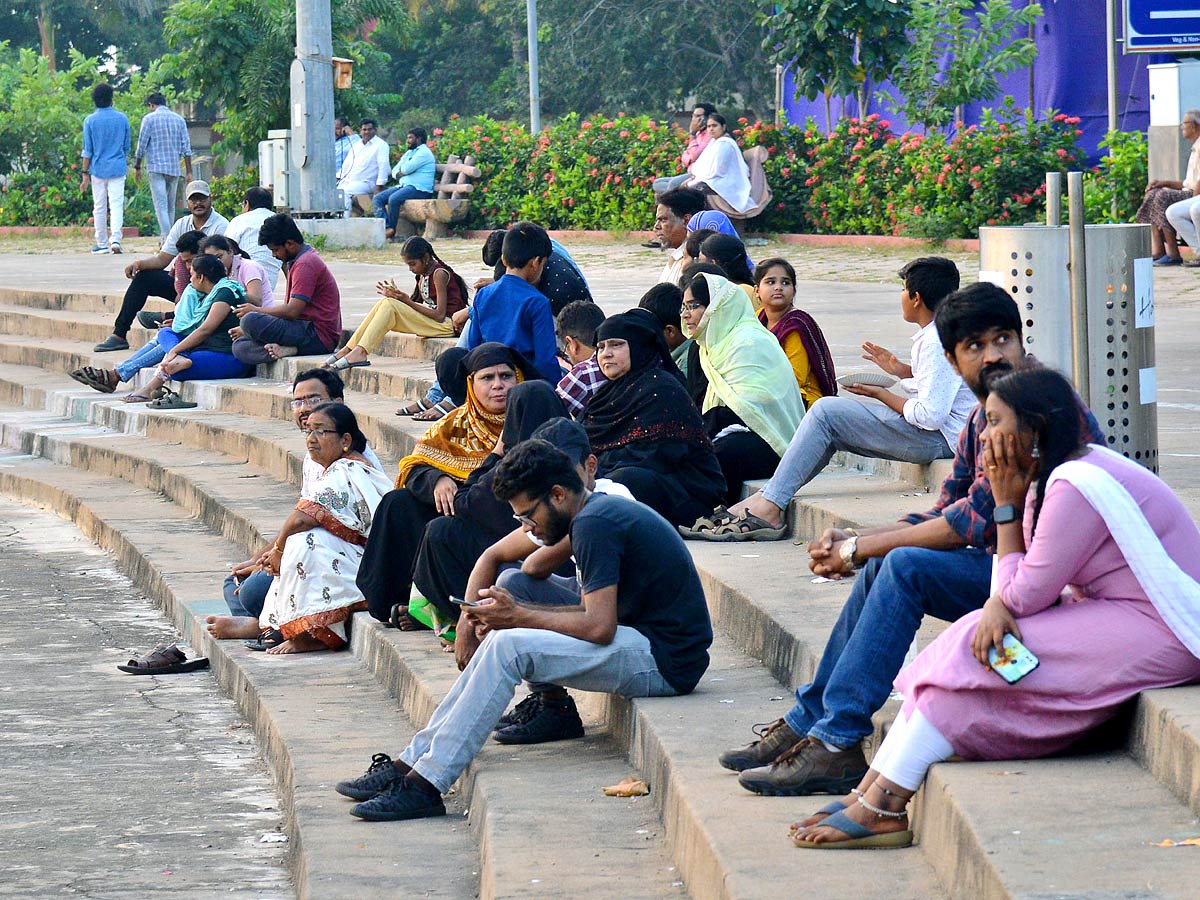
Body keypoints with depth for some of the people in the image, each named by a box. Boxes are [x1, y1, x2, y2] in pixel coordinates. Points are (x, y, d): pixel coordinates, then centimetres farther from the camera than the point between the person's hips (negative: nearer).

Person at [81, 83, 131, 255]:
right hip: (118, 169, 1)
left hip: (98, 169, -1)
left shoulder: (90, 121, -3)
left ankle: (102, 244, 13)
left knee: (99, 207, 8)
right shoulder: (122, 119, 2)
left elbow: (87, 151, -3)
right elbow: (126, 147, 10)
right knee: (116, 205, -4)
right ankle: (115, 240, -20)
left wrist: (85, 174, 0)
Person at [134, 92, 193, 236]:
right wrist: (188, 171, 8)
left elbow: (142, 145, -3)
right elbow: (186, 147, 6)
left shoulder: (149, 119, -3)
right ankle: (167, 237, 17)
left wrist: (137, 167, 8)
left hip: (156, 167, -4)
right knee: (170, 206, 14)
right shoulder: (179, 119, 9)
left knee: (161, 206, -9)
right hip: (174, 169, 4)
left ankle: (167, 239, -21)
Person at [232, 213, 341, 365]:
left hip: (316, 336, -11)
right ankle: (287, 349, -18)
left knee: (250, 321, -27)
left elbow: (292, 311, -19)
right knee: (239, 347, 2)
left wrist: (256, 311, -7)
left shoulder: (305, 264, -13)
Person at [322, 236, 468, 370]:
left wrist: (407, 300, -18)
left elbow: (439, 315, -18)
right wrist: (397, 296, -7)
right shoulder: (423, 275, 16)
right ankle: (348, 349, -11)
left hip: (446, 324, -9)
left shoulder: (439, 274, -11)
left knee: (389, 305, -22)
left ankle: (360, 352, -31)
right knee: (384, 304, -5)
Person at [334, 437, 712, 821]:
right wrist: (511, 611, 5)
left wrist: (519, 616, -9)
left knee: (508, 646, -20)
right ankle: (413, 761, 2)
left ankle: (425, 785, -20)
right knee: (499, 642, 7)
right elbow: (598, 612, 16)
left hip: (662, 661, -11)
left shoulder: (594, 523, -15)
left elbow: (599, 626, -22)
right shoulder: (601, 510, 16)